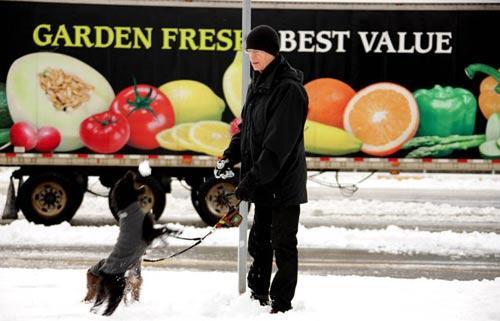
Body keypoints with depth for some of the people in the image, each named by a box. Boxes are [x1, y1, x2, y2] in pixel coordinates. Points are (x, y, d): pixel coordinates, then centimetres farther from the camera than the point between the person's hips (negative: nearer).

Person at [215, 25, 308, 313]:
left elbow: (280, 142, -24)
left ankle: (282, 305, 6)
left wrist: (254, 178, -26)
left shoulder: (289, 89, -19)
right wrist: (230, 157, 2)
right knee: (260, 239, 18)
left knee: (283, 244, -1)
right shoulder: (258, 85, 11)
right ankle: (258, 295, 30)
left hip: (284, 182, -9)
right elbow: (247, 128, 18)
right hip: (263, 181, 9)